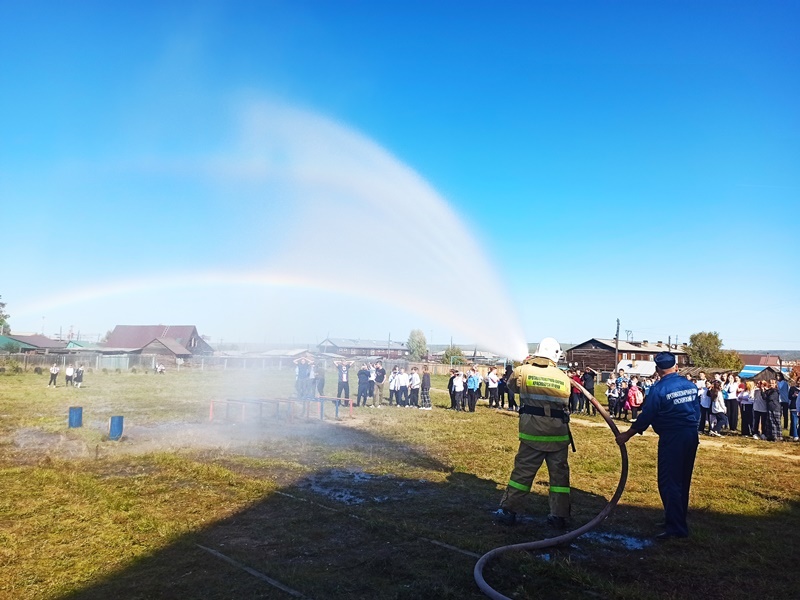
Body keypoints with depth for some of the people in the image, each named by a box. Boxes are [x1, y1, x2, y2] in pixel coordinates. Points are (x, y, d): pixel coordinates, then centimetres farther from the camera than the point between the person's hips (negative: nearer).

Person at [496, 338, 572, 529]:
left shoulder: (523, 371, -2)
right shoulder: (564, 378, 4)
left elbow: (511, 385, 18)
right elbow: (566, 403, 13)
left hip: (532, 432, -1)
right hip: (558, 434, 1)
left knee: (523, 471, 8)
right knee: (559, 474, 12)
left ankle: (509, 510, 13)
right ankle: (559, 516, 18)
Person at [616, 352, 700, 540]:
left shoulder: (659, 389, -13)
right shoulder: (690, 385, 6)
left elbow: (646, 417, -13)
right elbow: (697, 410, 14)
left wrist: (627, 435, -5)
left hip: (672, 438, -7)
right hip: (692, 436, 8)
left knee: (669, 482, -2)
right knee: (683, 481, 17)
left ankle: (676, 528, -2)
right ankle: (678, 520, 30)